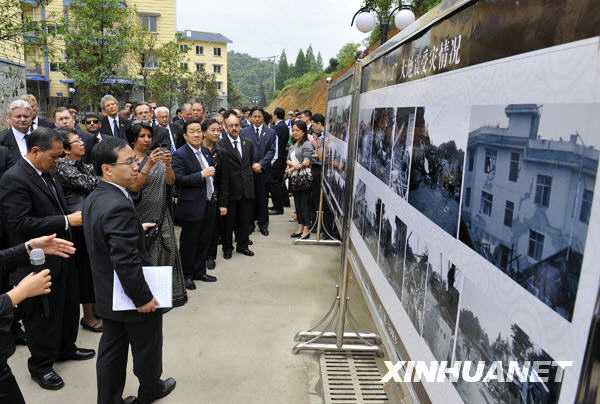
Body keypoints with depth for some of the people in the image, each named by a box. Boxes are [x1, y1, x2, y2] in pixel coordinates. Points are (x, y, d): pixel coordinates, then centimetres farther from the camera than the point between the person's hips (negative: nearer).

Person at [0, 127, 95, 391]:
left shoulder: (45, 173, 7)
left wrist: (73, 215, 0)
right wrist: (67, 220, -25)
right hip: (39, 262, -8)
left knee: (68, 305, 22)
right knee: (43, 316, 9)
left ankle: (65, 348, 43)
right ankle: (41, 365, 30)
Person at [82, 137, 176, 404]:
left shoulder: (93, 198, 1)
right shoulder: (119, 206, -30)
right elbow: (126, 263, -30)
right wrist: (143, 298, -21)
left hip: (107, 296, 8)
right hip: (131, 297, -8)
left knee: (111, 351, 20)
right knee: (147, 349, 18)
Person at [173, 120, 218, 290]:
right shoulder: (180, 154, -12)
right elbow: (178, 179, -23)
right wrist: (202, 175, -25)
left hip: (209, 204, 8)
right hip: (192, 206, -7)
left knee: (204, 242, 16)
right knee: (189, 243, 5)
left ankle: (199, 271, 31)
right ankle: (187, 275, 21)